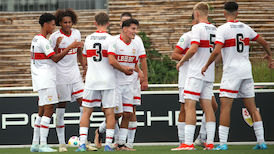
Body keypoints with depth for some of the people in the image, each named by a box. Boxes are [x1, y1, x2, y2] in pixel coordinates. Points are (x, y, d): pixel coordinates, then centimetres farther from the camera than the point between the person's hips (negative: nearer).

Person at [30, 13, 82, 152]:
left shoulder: (36, 39, 17)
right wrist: (70, 47, -17)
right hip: (46, 80, -10)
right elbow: (55, 58, -17)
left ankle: (35, 144, 11)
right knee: (48, 110, -12)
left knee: (42, 112, 11)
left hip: (42, 81, 10)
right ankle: (43, 144, -15)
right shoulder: (43, 41, -14)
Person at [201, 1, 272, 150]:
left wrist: (206, 66, -6)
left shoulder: (222, 29, -8)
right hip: (246, 71, 5)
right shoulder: (245, 28, 9)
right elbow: (263, 42, 17)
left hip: (231, 71, -5)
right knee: (252, 107, 9)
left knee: (225, 107, -5)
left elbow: (216, 51, -19)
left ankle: (223, 143, -12)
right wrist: (269, 54, 36)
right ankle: (261, 141, 7)